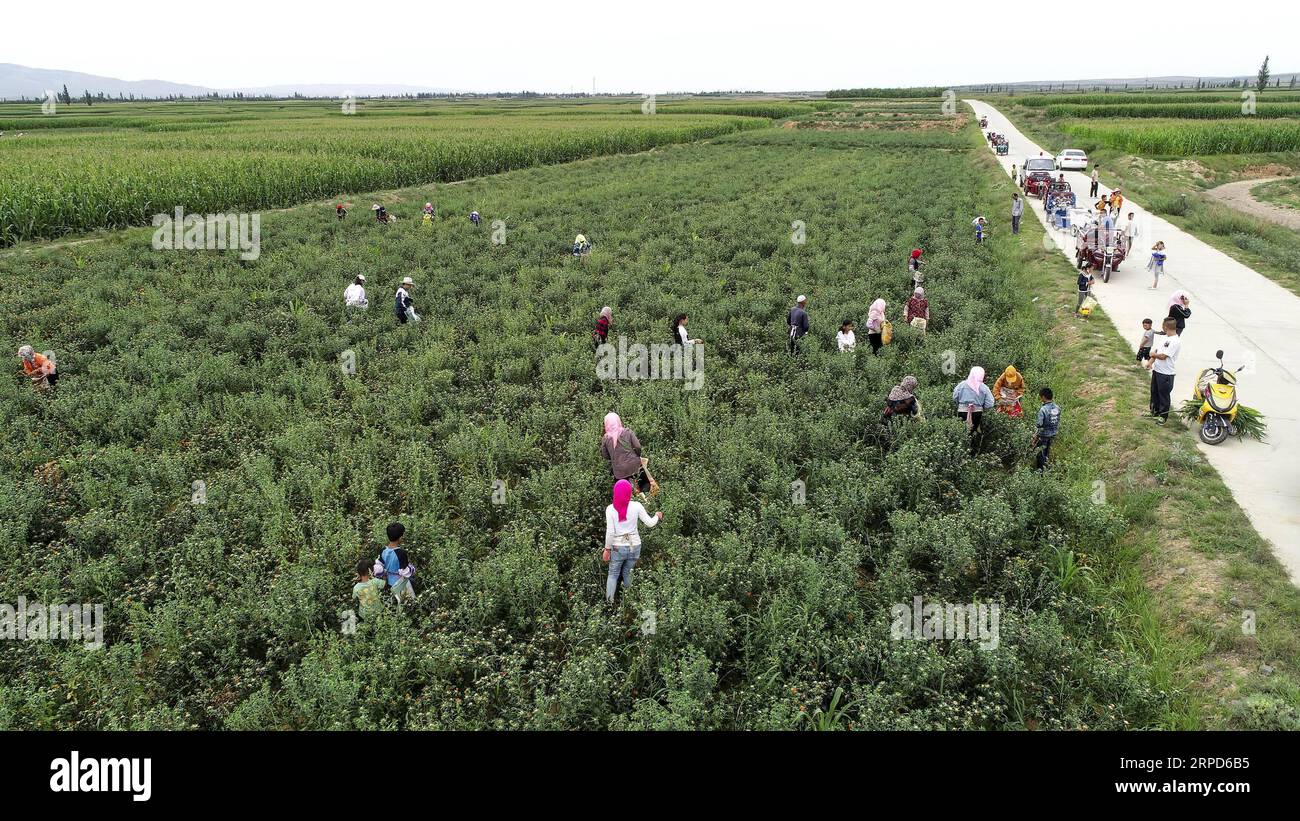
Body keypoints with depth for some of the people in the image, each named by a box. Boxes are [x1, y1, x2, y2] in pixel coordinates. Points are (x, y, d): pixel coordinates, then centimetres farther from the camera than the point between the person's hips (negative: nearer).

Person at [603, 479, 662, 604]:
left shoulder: (610, 509, -12)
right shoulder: (636, 506, -10)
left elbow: (610, 532, -13)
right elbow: (650, 523, -4)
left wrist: (607, 549, -1)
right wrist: (657, 516, 16)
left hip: (618, 547, -1)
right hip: (634, 546, 1)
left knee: (613, 574, 15)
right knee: (627, 572, 19)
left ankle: (609, 602, 13)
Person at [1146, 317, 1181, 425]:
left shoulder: (1175, 341, -21)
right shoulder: (1164, 338, 8)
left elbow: (1163, 356, -23)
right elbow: (1156, 350, 10)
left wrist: (1153, 354, -5)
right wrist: (1150, 362, -6)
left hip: (1166, 374, -9)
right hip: (1156, 370, 9)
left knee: (1163, 395, 3)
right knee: (1154, 392, 20)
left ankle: (1163, 416, 15)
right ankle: (1154, 412, 35)